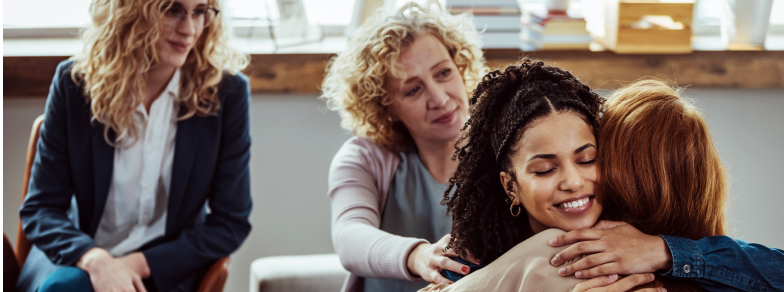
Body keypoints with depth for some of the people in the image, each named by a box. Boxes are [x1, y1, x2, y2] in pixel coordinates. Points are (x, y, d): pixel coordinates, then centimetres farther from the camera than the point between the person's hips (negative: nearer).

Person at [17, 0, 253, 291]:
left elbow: (231, 222, -3)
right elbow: (40, 207, -3)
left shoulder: (228, 91, -7)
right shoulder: (74, 81, -4)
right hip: (78, 258, 2)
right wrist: (95, 259, -23)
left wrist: (139, 264, -14)